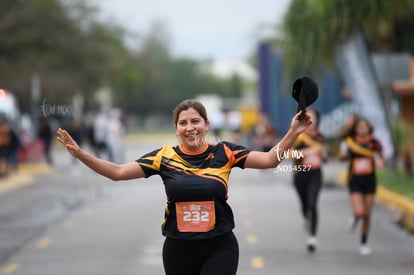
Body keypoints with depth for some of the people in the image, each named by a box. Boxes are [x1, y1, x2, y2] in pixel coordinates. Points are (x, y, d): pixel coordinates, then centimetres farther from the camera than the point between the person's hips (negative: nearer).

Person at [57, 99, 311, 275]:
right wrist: (80, 154, -9)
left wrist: (293, 134, -22)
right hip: (178, 249, 2)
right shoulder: (165, 157, -2)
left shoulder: (224, 153, -4)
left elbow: (269, 159, -8)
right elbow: (118, 172, 0)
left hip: (219, 248, -2)